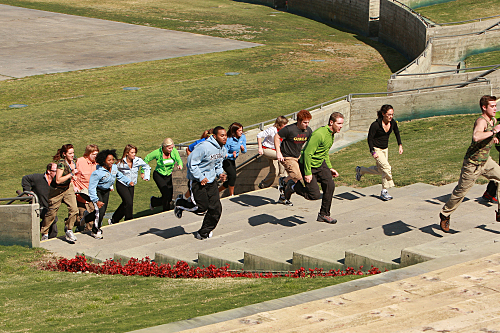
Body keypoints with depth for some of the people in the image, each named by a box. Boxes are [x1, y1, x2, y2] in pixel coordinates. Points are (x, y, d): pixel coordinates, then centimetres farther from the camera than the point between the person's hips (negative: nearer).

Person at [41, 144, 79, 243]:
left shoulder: (72, 162, -4)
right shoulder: (61, 163, -27)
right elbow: (58, 180, -33)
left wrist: (73, 177, 4)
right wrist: (71, 174, -31)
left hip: (68, 188, 6)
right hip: (57, 190, -6)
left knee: (74, 209, -11)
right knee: (51, 213, 7)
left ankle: (69, 230, 7)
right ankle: (44, 233, 26)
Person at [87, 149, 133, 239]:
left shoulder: (114, 168, -11)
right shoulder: (97, 173, -31)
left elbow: (120, 176, 13)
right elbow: (91, 188, -29)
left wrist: (129, 181, 4)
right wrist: (96, 201, -34)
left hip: (106, 191, 7)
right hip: (97, 192, -7)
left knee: (102, 212, 6)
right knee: (100, 211, -15)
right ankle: (96, 231, 6)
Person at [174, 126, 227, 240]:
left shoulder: (223, 150, 5)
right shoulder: (205, 147, -23)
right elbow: (191, 162, -20)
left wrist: (220, 173, 1)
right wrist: (201, 177, -20)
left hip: (211, 181, 8)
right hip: (197, 181, -8)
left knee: (216, 208, 0)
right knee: (202, 207, -12)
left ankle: (204, 232, 16)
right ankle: (180, 203, 17)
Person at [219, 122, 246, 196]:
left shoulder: (243, 137, -7)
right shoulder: (229, 140, -26)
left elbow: (244, 151, 2)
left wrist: (243, 149, -22)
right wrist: (232, 155, -42)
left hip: (232, 160, 8)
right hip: (225, 160, -8)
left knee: (231, 179, 8)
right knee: (232, 176, -22)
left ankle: (216, 191, 26)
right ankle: (231, 195, -7)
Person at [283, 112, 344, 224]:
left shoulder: (331, 134, 4)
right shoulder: (319, 134, -27)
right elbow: (307, 153, -26)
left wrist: (330, 168, 13)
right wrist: (307, 173, -25)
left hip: (320, 164, 8)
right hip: (308, 165, -8)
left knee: (330, 185, -9)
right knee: (315, 195, -10)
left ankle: (324, 214, 6)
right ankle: (293, 187, 17)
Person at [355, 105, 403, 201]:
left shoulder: (393, 123, -8)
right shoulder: (375, 125, -24)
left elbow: (397, 133, 14)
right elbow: (370, 138, -15)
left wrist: (400, 145, 7)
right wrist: (373, 152, -22)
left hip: (385, 149, 7)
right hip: (376, 149, -7)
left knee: (379, 170, 15)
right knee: (387, 168, -17)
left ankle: (360, 170, 38)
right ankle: (384, 192, -4)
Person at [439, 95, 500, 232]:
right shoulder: (481, 121, -24)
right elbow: (476, 136, -48)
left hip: (486, 160, 8)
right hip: (473, 163, -8)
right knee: (460, 191, 3)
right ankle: (445, 215, 23)